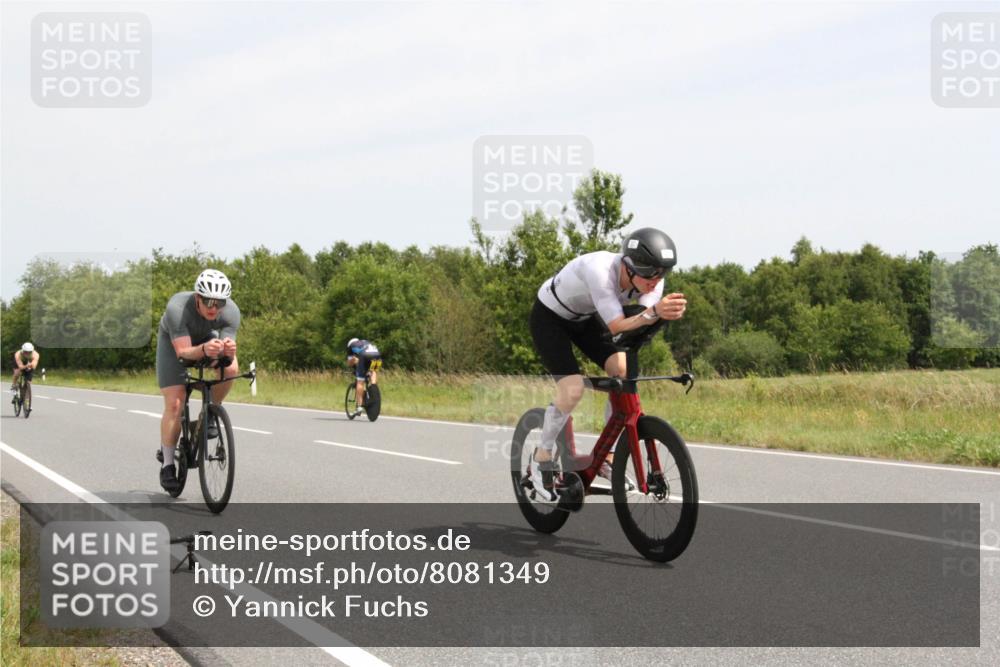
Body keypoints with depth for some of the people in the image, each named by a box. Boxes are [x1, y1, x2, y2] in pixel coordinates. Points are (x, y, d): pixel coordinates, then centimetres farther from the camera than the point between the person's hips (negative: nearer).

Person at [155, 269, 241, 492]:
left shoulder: (231, 311, -31)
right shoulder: (177, 308, -39)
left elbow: (226, 355, -31)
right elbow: (183, 352, -40)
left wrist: (228, 351, -55)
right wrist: (204, 350, -60)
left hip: (207, 338, 2)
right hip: (174, 342, -2)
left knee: (231, 367, -29)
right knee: (174, 404, -12)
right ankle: (167, 464, 5)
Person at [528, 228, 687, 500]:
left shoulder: (649, 279, -21)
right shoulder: (600, 270, -40)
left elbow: (645, 322, -32)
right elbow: (616, 326, -42)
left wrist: (667, 311, -54)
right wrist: (655, 312, -59)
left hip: (585, 318, 6)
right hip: (549, 317, -6)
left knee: (625, 372, -14)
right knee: (572, 389, -22)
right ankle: (542, 459, 1)